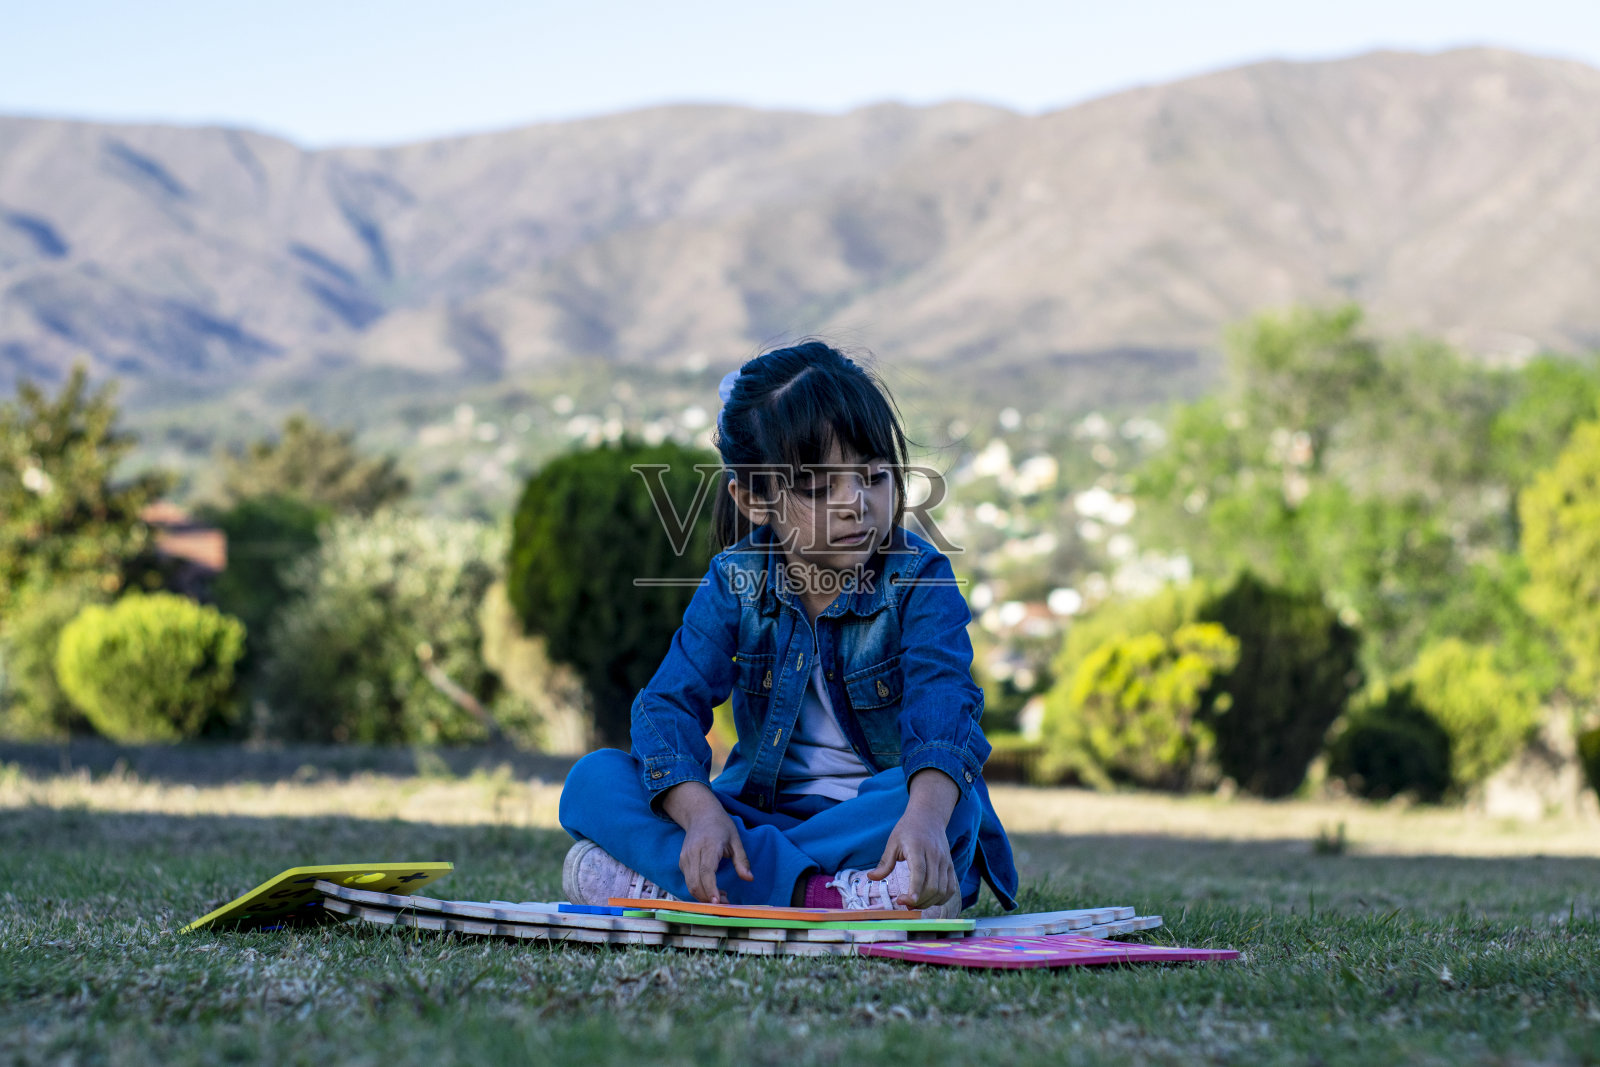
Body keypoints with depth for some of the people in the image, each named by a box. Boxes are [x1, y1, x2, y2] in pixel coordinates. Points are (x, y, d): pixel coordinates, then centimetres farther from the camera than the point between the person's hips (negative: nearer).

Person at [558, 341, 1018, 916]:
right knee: (593, 779, -16)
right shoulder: (735, 583, -2)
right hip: (763, 813, 3)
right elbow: (668, 702, -12)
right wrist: (700, 812, -34)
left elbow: (941, 704, -28)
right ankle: (821, 896, -33)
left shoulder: (920, 579, -10)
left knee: (954, 804, -37)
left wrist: (925, 815, -50)